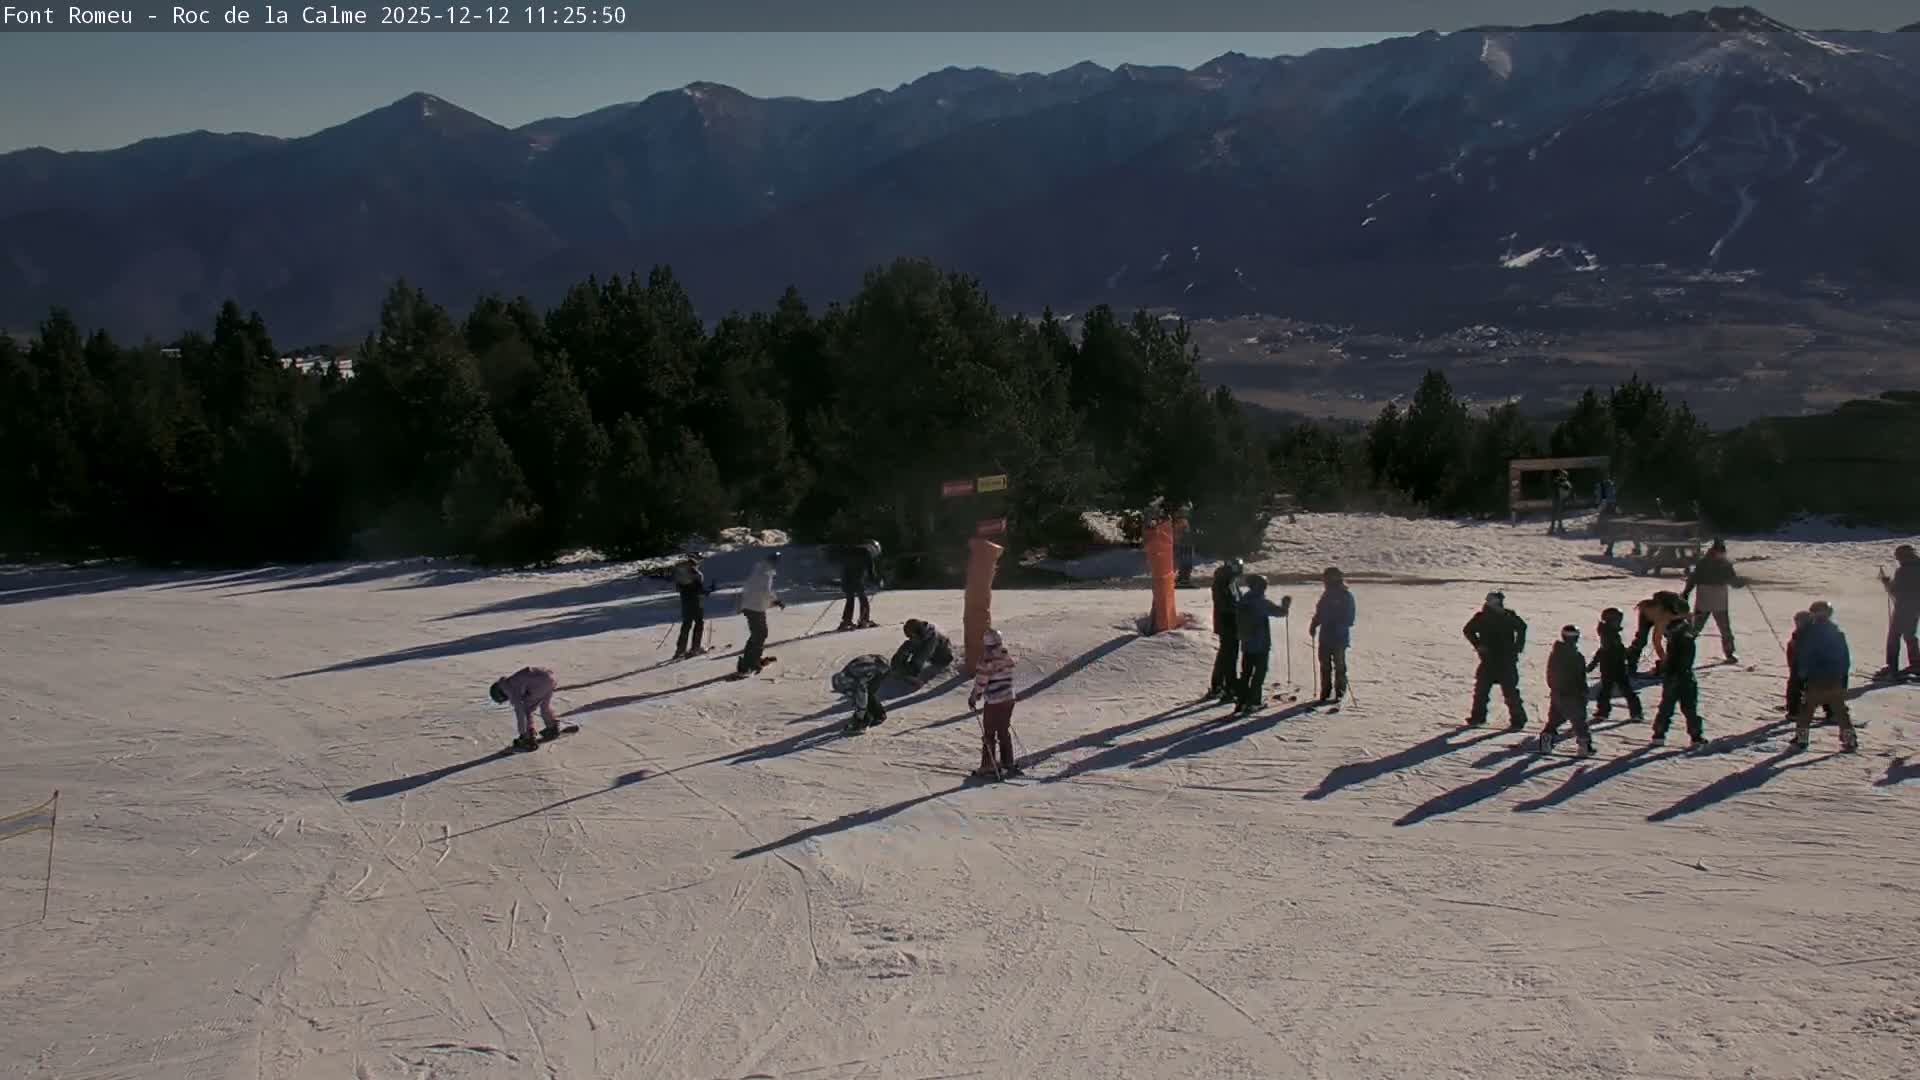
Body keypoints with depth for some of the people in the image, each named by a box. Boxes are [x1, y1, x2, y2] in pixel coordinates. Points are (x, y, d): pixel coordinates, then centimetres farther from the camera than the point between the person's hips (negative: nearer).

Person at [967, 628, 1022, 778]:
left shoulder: (987, 660, -19)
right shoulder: (1008, 657, 3)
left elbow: (981, 681, -15)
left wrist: (973, 697, -1)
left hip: (993, 702, -7)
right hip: (1009, 699, 7)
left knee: (989, 734, 3)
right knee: (1004, 732, 18)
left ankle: (988, 766, 5)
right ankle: (1008, 763, 22)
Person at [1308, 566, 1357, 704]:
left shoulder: (1346, 595, -9)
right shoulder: (1326, 594, 12)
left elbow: (1350, 616, -12)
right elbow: (1319, 613, 18)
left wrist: (1340, 627, -22)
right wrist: (1313, 625, 5)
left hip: (1339, 637, -7)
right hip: (1325, 636, 7)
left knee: (1339, 665, 0)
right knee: (1325, 664, 9)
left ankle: (1340, 692, 7)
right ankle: (1325, 692, 16)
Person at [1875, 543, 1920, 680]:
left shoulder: (1901, 570, -20)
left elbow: (1893, 590, -17)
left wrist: (1885, 580, 0)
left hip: (1902, 608, -8)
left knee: (1893, 637, -2)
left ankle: (1892, 669, -4)